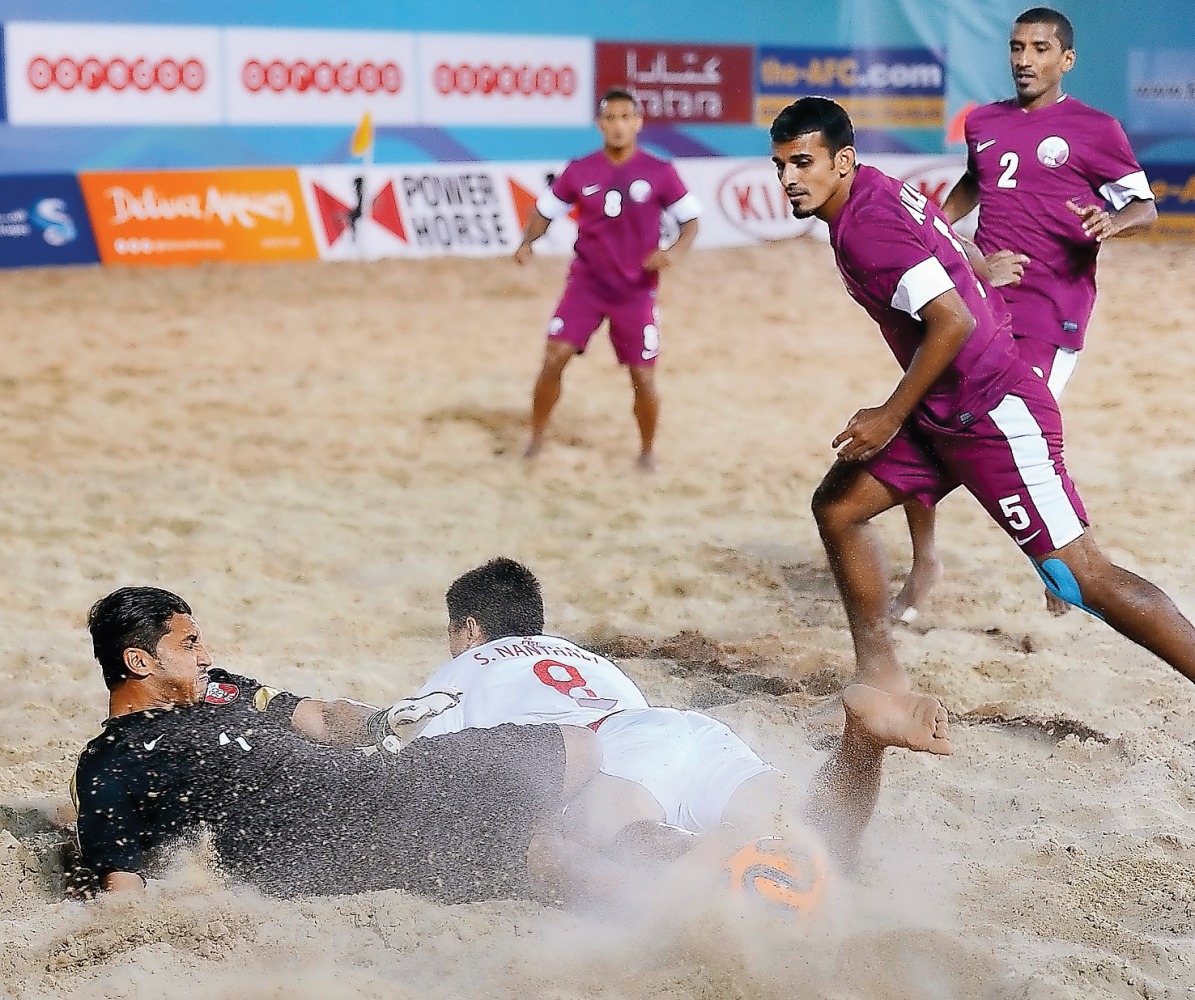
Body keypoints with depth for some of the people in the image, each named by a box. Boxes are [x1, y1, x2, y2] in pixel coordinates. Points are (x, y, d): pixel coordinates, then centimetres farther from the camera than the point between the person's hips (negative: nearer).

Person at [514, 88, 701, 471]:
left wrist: (674, 251, -20)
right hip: (585, 282, 1)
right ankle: (535, 442, 6)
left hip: (636, 291, -1)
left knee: (642, 376, 0)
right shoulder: (579, 172, -2)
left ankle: (647, 451, 22)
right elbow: (545, 211, 7)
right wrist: (528, 241, -14)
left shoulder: (660, 173, -6)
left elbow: (690, 220, 0)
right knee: (554, 358, -10)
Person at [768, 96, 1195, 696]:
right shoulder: (879, 192, 10)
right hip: (941, 414, 11)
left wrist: (890, 416, -19)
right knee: (837, 506, 9)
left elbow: (954, 322, -26)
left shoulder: (865, 225, -20)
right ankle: (882, 680, 14)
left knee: (1085, 576, -10)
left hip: (990, 414, -11)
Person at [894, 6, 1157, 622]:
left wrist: (1113, 222, -22)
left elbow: (1145, 207, -1)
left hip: (1049, 311, -6)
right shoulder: (983, 123, 16)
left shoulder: (1094, 130, -1)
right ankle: (924, 560, 16)